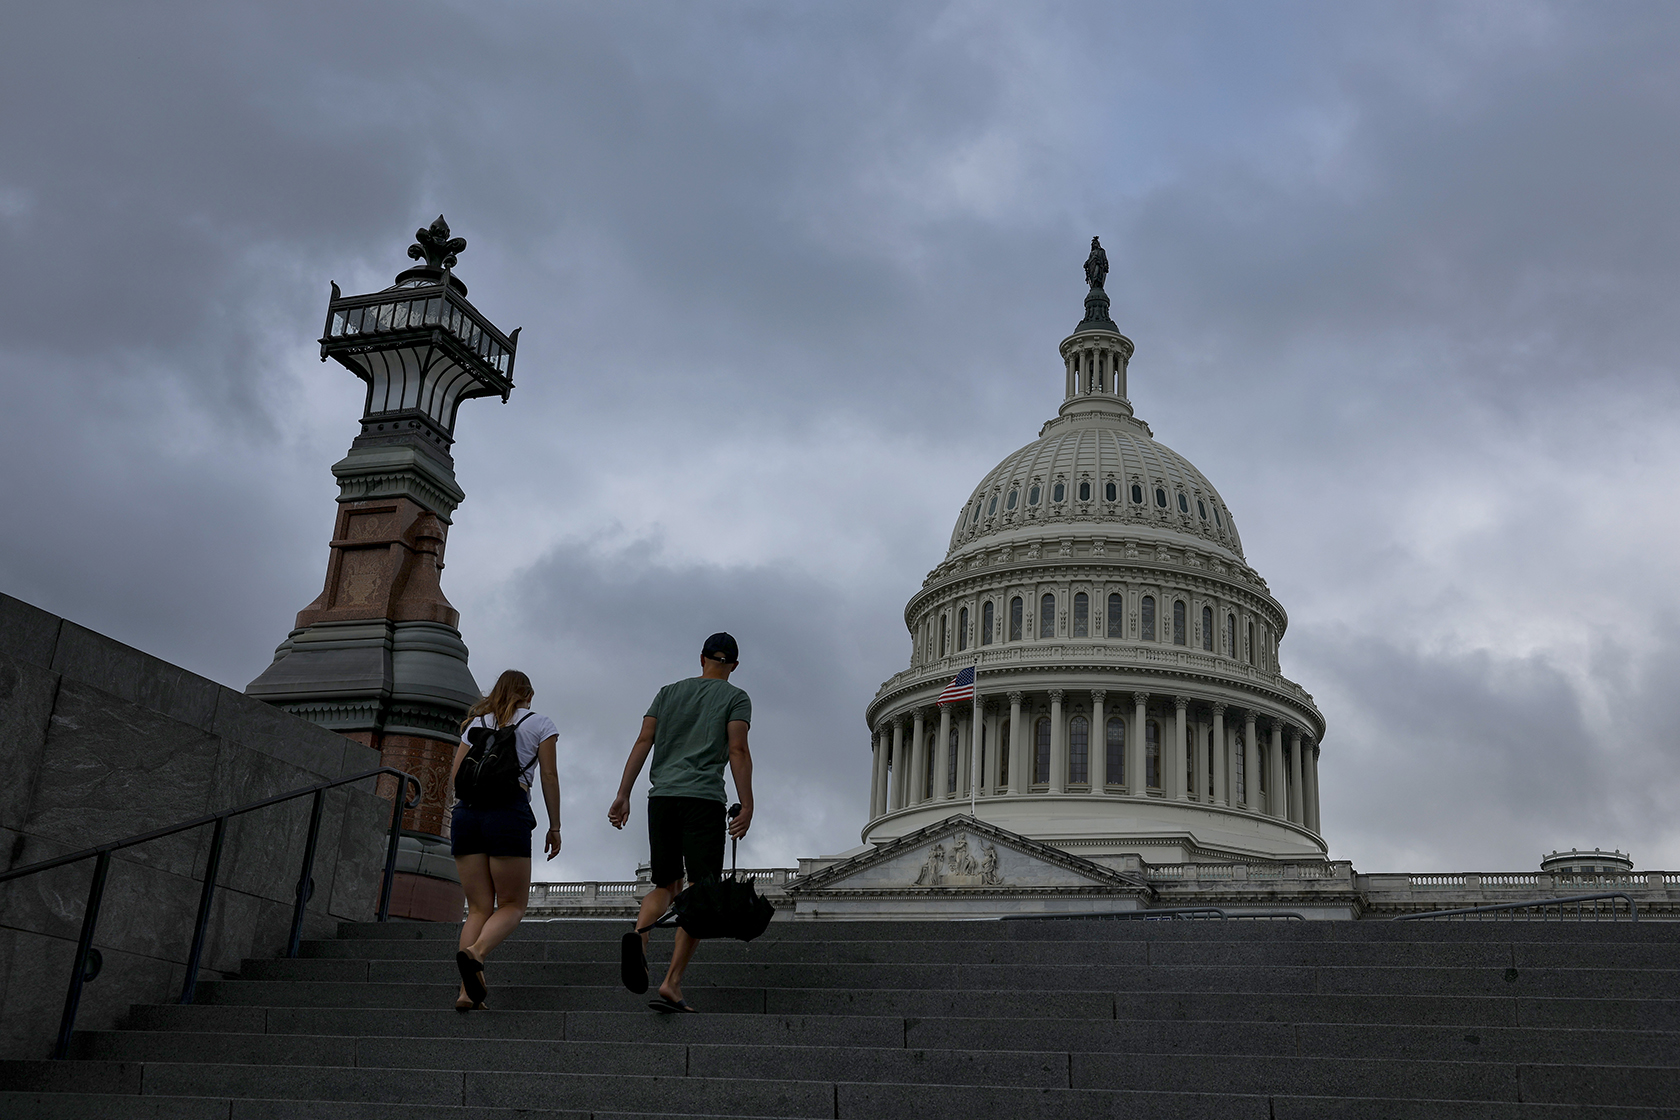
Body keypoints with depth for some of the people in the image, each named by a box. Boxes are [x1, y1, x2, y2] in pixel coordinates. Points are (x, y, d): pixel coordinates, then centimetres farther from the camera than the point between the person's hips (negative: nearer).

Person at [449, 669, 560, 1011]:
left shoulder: (476, 723, 22)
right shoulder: (540, 723, 13)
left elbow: (455, 778, 16)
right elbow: (549, 776, 6)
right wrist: (555, 826, 10)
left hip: (466, 812, 4)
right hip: (510, 811, -4)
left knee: (479, 907, 6)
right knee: (513, 904, 3)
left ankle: (468, 992, -9)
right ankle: (475, 951, -28)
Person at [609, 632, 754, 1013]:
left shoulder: (669, 692, 20)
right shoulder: (735, 698, 9)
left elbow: (643, 742, 9)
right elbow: (738, 750, -5)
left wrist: (623, 796, 6)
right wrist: (747, 806, -10)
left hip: (661, 796, 4)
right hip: (704, 797, -4)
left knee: (666, 885, 15)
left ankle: (639, 934, -18)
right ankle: (672, 983, -10)